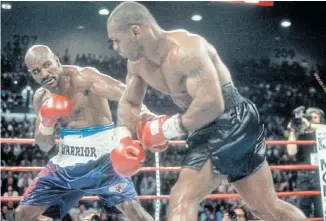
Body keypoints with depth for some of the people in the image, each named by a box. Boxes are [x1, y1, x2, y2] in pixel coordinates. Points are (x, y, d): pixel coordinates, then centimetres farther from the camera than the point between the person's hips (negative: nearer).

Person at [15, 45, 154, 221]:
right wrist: (46, 123, -12)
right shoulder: (41, 98, 5)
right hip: (66, 162, 7)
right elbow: (44, 146, 10)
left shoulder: (82, 78, -17)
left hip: (101, 157, -6)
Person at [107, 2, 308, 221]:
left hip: (232, 123, -9)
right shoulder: (138, 62, 3)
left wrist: (172, 127, -20)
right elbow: (129, 103, 15)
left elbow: (212, 104, -33)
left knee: (182, 200, -17)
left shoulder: (185, 50, -25)